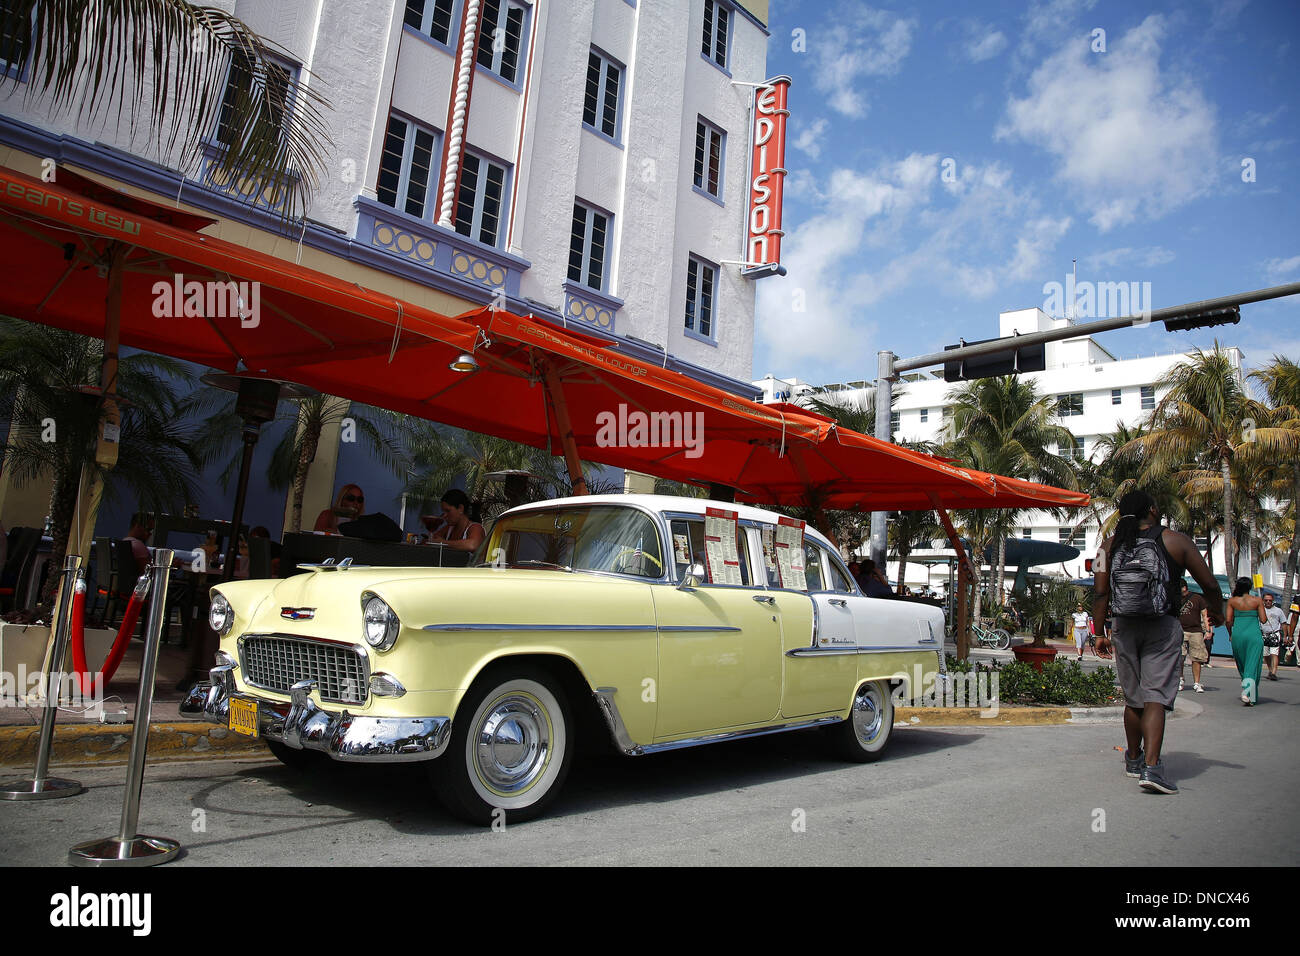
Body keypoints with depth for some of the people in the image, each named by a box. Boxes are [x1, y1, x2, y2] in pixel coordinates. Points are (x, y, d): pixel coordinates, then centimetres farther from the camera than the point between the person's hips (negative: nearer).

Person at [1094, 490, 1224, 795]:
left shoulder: (1109, 546, 4)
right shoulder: (1175, 541, -1)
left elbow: (1100, 593, -1)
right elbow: (1209, 584, 4)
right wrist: (1217, 612, 23)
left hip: (1125, 628, 3)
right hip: (1163, 628, -3)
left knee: (1133, 698, 15)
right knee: (1155, 696, -5)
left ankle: (1134, 760, 29)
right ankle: (1151, 767, -16)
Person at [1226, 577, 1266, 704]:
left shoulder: (1232, 601, 1)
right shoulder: (1257, 601, -2)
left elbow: (1229, 620, 0)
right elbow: (1263, 620, -3)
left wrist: (1230, 634, 15)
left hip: (1237, 634, 2)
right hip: (1254, 634, -2)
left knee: (1242, 665, 17)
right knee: (1252, 665, -1)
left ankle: (1246, 690, 23)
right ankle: (1247, 693, -16)